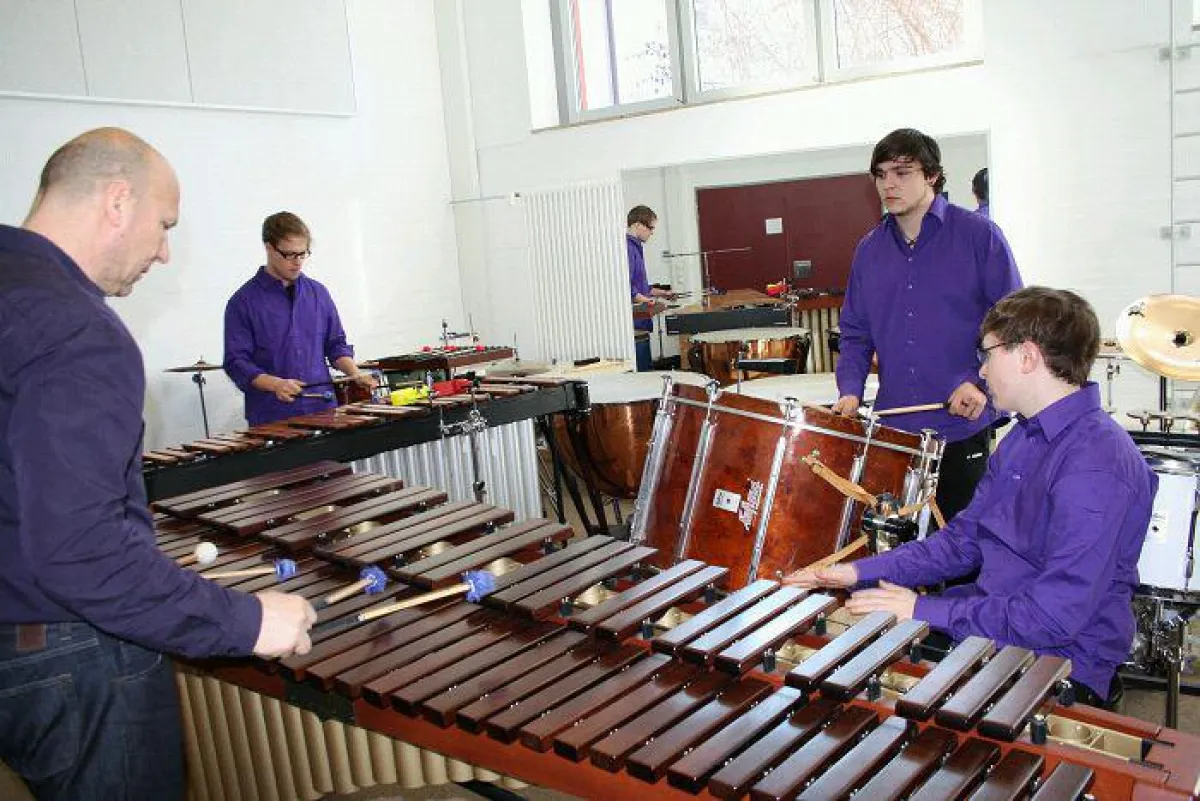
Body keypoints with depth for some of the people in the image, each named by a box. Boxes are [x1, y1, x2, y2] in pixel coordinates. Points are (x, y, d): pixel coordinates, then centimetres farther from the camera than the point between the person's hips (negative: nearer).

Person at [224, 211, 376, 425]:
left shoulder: (318, 293, 10)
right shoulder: (243, 302, -3)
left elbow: (335, 344, 17)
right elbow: (236, 361, -6)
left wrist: (355, 374, -1)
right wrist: (275, 384, -22)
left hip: (322, 410, 4)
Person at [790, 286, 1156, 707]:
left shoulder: (1096, 465, -24)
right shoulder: (1023, 437, 9)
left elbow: (1054, 617, -27)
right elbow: (962, 541, 12)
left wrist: (924, 610, -21)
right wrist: (860, 571, 1)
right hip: (990, 619, 9)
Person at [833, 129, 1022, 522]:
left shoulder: (979, 236, -4)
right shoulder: (869, 250, 8)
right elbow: (855, 332, 11)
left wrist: (983, 384, -18)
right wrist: (850, 390, -5)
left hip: (962, 430, -3)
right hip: (892, 430, 4)